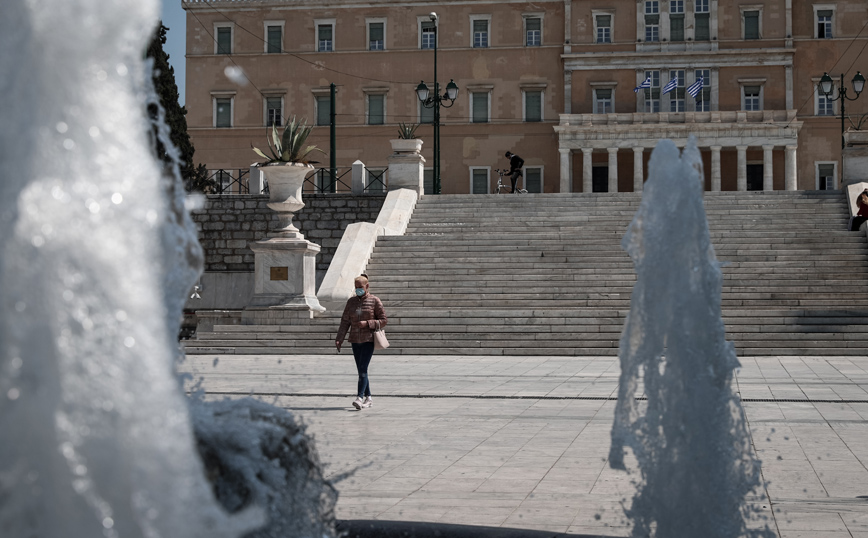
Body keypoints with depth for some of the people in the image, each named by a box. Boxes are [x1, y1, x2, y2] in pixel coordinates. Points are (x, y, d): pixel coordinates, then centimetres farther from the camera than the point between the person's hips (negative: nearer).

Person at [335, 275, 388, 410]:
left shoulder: (375, 301, -3)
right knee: (361, 370, 9)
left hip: (369, 339, -5)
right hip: (355, 340, 5)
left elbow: (383, 321, -3)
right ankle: (368, 398, 19)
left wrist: (367, 323, -16)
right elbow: (345, 321, 7)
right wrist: (339, 339, -2)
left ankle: (360, 398, -25)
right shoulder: (351, 301, 8)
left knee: (363, 369, -17)